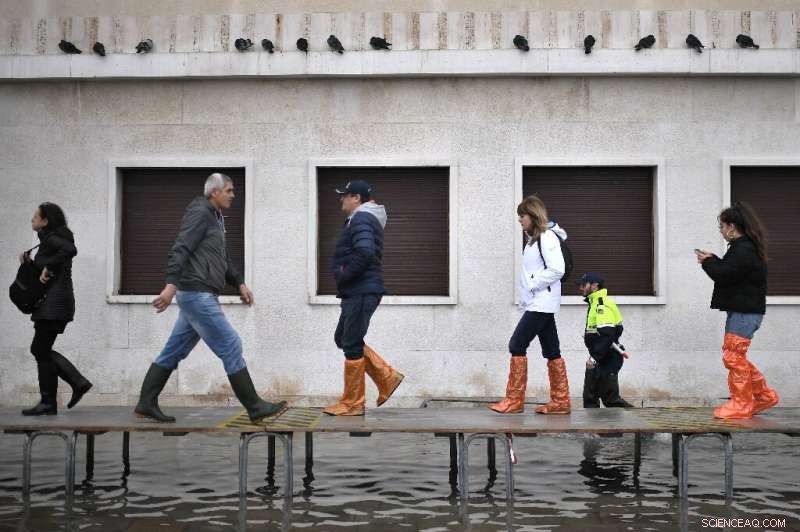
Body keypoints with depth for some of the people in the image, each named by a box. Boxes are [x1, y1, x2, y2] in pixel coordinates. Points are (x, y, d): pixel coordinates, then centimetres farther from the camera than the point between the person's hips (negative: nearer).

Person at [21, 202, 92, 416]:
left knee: (42, 351, -2)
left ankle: (48, 404, 6)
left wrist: (47, 267, -24)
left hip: (54, 304, -10)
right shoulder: (49, 239, 18)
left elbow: (70, 250, -32)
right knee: (40, 349, 15)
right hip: (54, 303, 10)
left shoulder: (51, 238, -12)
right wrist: (31, 262, 7)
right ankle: (78, 382, 12)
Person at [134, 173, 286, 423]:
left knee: (174, 351, 12)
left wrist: (239, 283, 22)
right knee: (230, 346, -7)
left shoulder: (215, 218, 21)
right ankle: (255, 407, -3)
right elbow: (180, 250, -21)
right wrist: (171, 285, -31)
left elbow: (224, 259, 30)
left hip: (200, 296, 10)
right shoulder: (199, 213, -9)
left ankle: (146, 403, 17)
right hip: (197, 293, -10)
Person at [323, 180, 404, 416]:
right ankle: (387, 377, 16)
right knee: (343, 338, 16)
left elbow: (364, 253, -28)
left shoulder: (361, 219, -14)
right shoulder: (364, 219, 19)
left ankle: (352, 404, 6)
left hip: (361, 292, -11)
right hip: (357, 292, 11)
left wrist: (343, 276, -17)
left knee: (351, 345, -4)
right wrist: (343, 275, 9)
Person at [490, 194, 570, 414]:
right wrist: (525, 297, 6)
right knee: (551, 351, 9)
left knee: (517, 345, -9)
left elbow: (557, 269, -21)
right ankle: (560, 402, 12)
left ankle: (514, 400, -5)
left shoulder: (547, 237, -12)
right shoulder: (535, 238, 17)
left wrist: (531, 284, -16)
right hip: (537, 303, 10)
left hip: (542, 304, -10)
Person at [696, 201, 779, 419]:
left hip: (745, 312, -11)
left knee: (734, 356, -4)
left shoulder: (744, 250, -19)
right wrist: (712, 260, 9)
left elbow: (724, 275, -22)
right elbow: (728, 270, 21)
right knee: (734, 355, 15)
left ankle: (741, 405, 4)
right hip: (741, 310, 11)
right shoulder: (744, 247, 15)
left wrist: (708, 262, -5)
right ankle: (763, 395, 22)